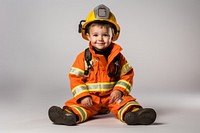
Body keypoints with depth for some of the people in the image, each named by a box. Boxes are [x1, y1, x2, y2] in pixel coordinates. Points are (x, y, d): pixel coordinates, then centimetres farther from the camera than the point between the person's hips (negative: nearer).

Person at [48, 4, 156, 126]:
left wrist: (119, 90, -11)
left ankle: (134, 114, -47)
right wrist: (83, 96, -15)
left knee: (126, 101, -25)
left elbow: (127, 75, 5)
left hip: (112, 96, 1)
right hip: (90, 98, 0)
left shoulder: (118, 56, 4)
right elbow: (75, 78, -2)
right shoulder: (83, 57, 0)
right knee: (75, 104, -26)